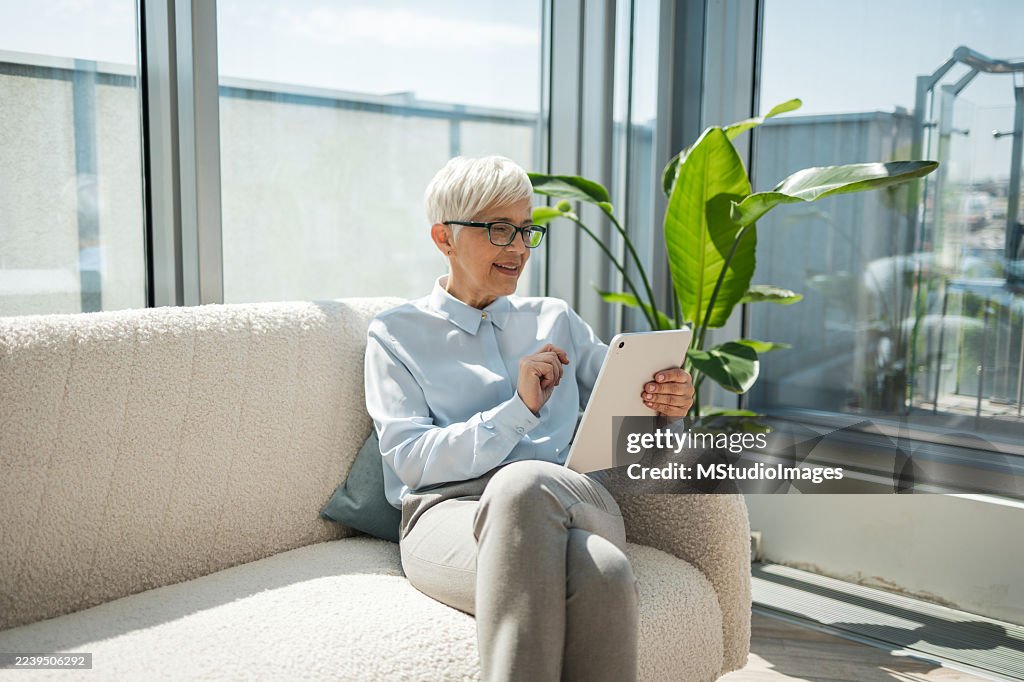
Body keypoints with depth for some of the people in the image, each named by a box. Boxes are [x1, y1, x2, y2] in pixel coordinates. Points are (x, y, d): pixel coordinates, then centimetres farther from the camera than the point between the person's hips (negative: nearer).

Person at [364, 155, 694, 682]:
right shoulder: (395, 333, 14)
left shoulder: (555, 320, 26)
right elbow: (410, 459, 0)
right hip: (448, 510, -3)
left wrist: (667, 402, -1)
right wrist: (520, 409, -10)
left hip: (570, 501, 4)